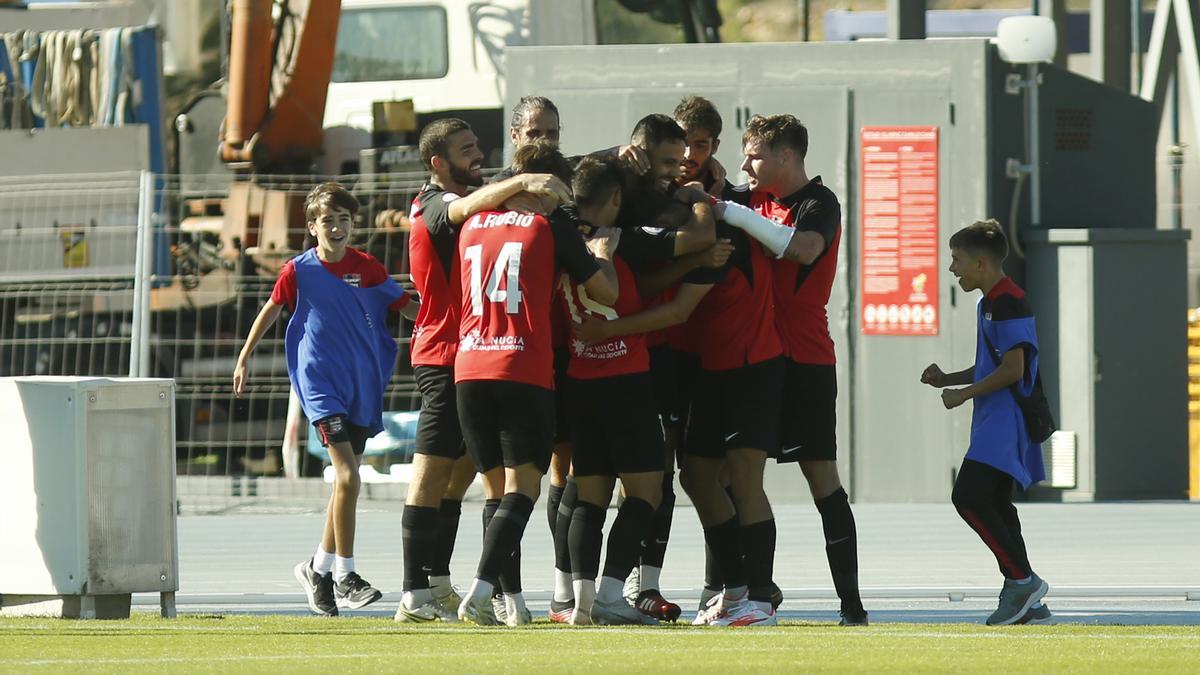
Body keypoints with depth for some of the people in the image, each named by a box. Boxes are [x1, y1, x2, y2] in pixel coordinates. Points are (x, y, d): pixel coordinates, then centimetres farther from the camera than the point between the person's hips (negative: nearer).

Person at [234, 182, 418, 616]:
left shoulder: (366, 268, 2)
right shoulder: (299, 271, -3)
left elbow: (407, 306, 8)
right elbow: (270, 312, 11)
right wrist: (244, 359, 14)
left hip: (362, 385, 4)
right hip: (321, 382, -4)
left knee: (346, 479, 10)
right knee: (347, 475, -17)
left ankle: (319, 569, 25)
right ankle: (344, 575, -12)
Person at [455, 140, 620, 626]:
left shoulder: (473, 227, 16)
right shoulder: (551, 228, 2)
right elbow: (607, 293, 7)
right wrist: (602, 253, 27)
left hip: (469, 367, 5)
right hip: (525, 369, -5)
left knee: (500, 487, 13)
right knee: (522, 488, -6)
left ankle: (510, 597, 7)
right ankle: (481, 589, -23)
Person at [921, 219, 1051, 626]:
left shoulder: (1008, 303, -14)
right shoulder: (990, 303, 19)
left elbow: (1013, 368, -20)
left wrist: (964, 394, -14)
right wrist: (947, 380, 14)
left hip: (1005, 421, -11)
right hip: (994, 423, 11)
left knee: (969, 496, -18)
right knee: (994, 504, 10)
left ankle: (1022, 580, -14)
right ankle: (1026, 604, 13)